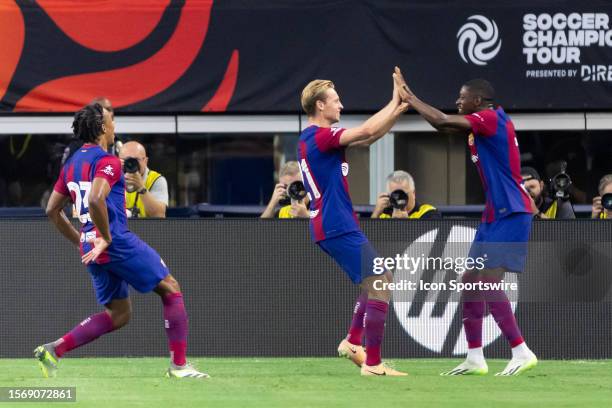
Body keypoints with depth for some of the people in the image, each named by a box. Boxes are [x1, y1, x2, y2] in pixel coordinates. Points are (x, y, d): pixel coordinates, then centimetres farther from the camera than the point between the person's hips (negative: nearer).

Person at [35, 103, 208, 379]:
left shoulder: (71, 164, 15)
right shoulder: (107, 162, -11)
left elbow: (52, 211, 19)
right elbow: (96, 199, -29)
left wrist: (82, 242, 23)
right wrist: (106, 238, -18)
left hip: (93, 249, 8)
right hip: (119, 242, -8)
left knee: (118, 315, 16)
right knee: (171, 290, 5)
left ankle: (54, 350, 0)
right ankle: (178, 365, 2)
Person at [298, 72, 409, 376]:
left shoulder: (314, 138, 16)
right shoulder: (319, 136, -14)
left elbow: (367, 138, 21)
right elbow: (366, 132, -23)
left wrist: (396, 111, 14)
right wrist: (394, 104, -10)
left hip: (335, 227, 11)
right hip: (338, 228, -11)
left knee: (382, 280, 21)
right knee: (380, 286, -12)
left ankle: (352, 342, 19)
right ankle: (372, 363, -13)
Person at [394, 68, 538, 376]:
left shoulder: (492, 119, -15)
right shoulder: (479, 125, 13)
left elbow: (442, 122, -21)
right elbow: (444, 125, 23)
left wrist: (409, 99, -9)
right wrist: (409, 98, 16)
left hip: (511, 215, -10)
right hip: (494, 214, 10)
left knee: (488, 282, -16)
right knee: (470, 281, 9)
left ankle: (522, 353, -15)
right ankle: (475, 359, 12)